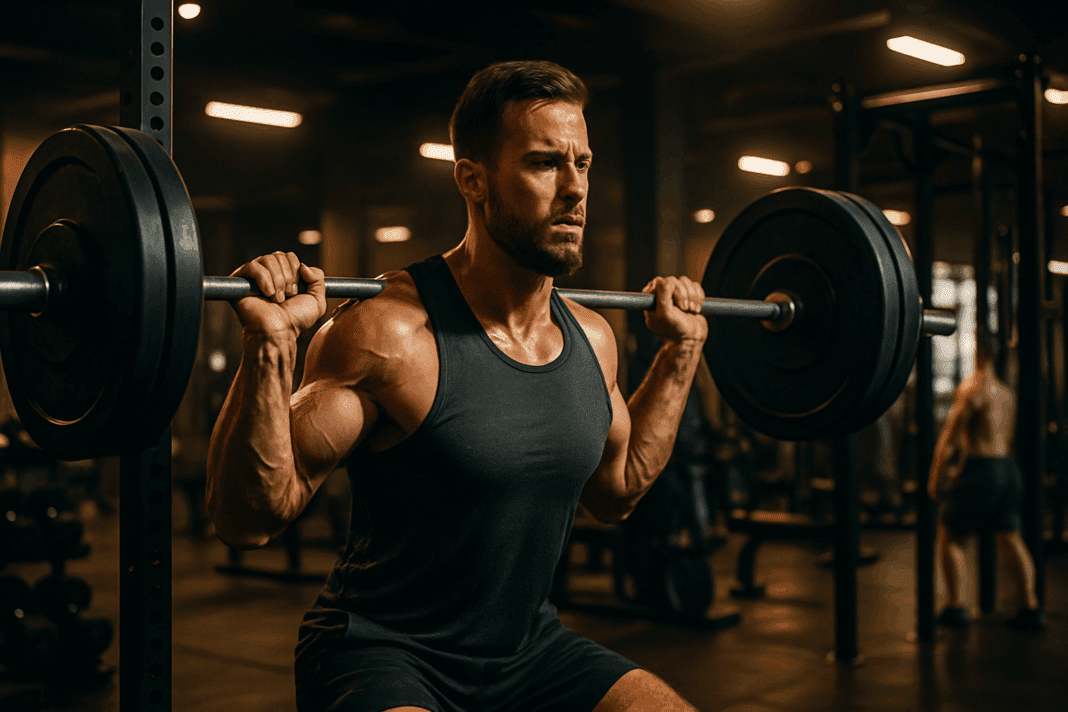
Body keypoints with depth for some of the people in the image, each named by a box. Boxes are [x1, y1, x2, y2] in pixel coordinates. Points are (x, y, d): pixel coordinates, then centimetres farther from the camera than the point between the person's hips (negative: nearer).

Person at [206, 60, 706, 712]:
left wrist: (681, 351, 15)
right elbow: (249, 519, -18)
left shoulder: (591, 338, 1)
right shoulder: (392, 334, -19)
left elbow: (616, 490, 18)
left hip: (528, 649, 6)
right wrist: (270, 345, -30)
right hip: (384, 657, -6)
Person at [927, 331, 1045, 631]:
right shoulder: (1005, 391, 13)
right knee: (1011, 538, 11)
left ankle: (955, 608, 4)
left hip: (979, 468, -8)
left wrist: (935, 475, -9)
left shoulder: (971, 387, -13)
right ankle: (1030, 608, 10)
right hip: (1007, 468, 8)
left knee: (950, 537, 4)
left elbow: (950, 435, -14)